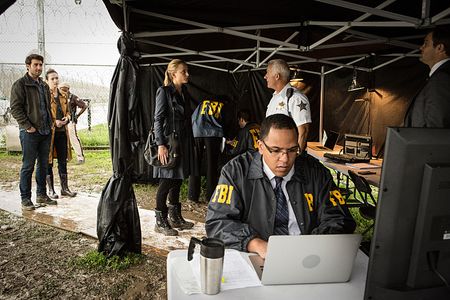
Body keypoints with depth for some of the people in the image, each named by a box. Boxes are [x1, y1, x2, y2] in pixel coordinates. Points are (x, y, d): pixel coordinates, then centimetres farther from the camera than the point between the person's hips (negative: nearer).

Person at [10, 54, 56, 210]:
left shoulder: (44, 85, 17)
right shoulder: (20, 84, -5)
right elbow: (15, 108, -10)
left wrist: (50, 123, 12)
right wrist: (28, 126, -16)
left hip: (45, 131, 7)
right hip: (29, 132, -7)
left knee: (43, 165, 12)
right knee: (28, 166, -1)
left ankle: (41, 194, 23)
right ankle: (25, 198, 9)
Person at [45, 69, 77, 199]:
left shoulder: (63, 96, 14)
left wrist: (67, 118, 1)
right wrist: (54, 122, -17)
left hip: (62, 131, 6)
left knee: (63, 160, 10)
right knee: (48, 161, 3)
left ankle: (65, 188, 18)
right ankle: (51, 190, 13)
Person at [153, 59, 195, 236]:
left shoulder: (184, 93, 15)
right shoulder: (164, 91, -7)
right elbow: (158, 120, -12)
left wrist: (191, 143, 15)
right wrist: (161, 144, -20)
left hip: (183, 142, 8)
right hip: (169, 142, -8)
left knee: (177, 181, 14)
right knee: (166, 182, -2)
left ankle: (175, 217, 27)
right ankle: (160, 222, 11)